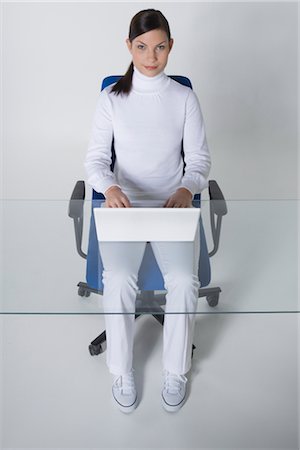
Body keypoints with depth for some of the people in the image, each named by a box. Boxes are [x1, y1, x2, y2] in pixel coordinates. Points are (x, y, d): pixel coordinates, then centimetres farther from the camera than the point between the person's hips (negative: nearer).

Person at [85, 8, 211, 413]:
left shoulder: (185, 98, 2)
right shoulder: (111, 98, 1)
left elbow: (199, 160, 1)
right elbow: (96, 160, -2)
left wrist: (186, 189, -21)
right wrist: (110, 187, -25)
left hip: (173, 204, 0)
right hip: (124, 204, 0)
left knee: (184, 279, -25)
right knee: (119, 279, -26)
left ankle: (176, 369, -1)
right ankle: (122, 370, -3)